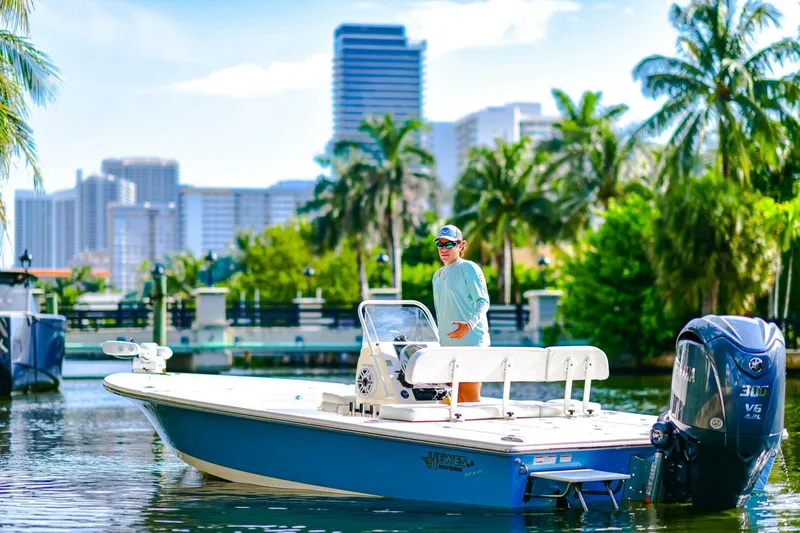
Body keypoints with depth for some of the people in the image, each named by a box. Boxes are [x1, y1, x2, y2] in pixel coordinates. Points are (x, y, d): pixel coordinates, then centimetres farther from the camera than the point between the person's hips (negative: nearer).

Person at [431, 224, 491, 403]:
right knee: (456, 399, 6)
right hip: (448, 345, 7)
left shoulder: (469, 268, -4)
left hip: (470, 341, -7)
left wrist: (469, 324, -29)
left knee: (470, 398, -9)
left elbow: (483, 301, -12)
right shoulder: (438, 275, 19)